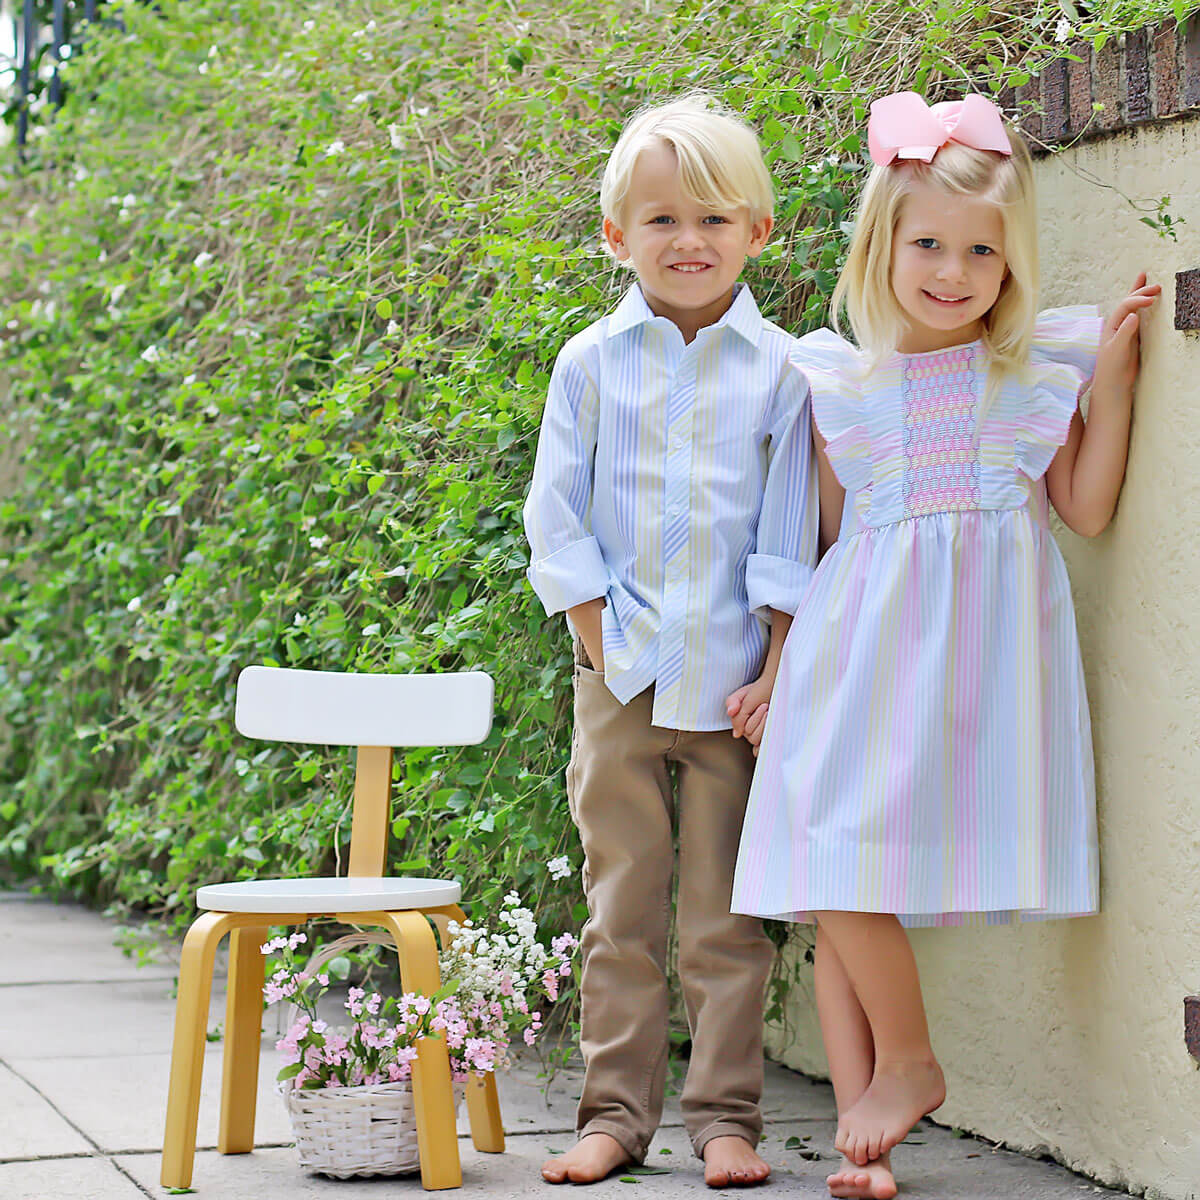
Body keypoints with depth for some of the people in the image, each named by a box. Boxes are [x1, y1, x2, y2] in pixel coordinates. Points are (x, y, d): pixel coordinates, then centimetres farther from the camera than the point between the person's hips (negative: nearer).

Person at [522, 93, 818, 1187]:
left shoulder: (778, 367, 1)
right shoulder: (591, 362, 3)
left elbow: (789, 533, 1)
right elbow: (556, 517, 4)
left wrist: (777, 665, -4)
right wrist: (598, 637, -3)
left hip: (735, 677, -1)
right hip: (621, 675, 1)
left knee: (727, 919, 4)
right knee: (622, 912, 6)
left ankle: (726, 1117, 13)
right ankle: (617, 1112, 15)